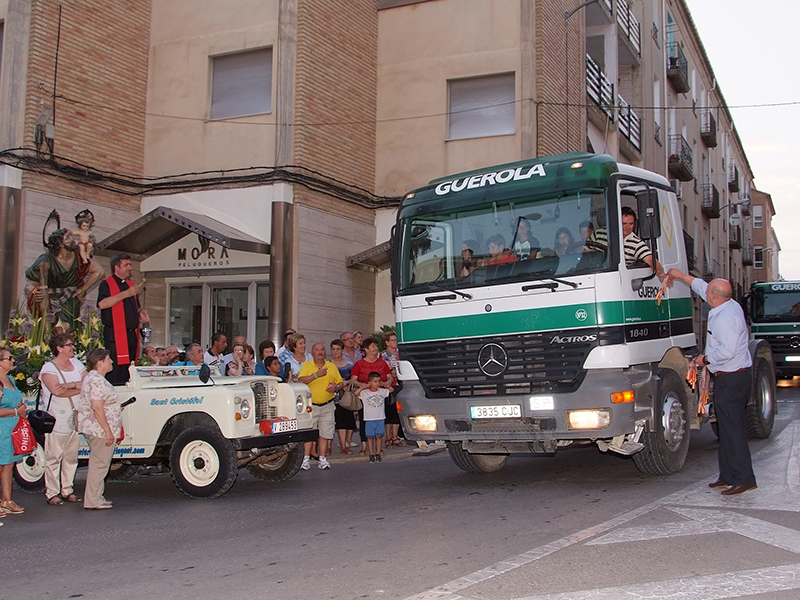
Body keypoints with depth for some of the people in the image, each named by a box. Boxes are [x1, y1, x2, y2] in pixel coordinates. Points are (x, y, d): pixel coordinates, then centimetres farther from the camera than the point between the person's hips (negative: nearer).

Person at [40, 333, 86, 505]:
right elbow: (56, 390, -21)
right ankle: (52, 493, 5)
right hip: (56, 421, -6)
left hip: (75, 419, 6)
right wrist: (80, 387, -14)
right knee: (53, 459, -2)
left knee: (71, 458, 9)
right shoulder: (48, 368, -6)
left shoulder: (77, 363, 12)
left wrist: (72, 385, -16)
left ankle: (67, 491, 17)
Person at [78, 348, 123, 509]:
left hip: (93, 428, 11)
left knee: (98, 464, 16)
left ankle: (95, 498, 23)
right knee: (100, 464, -5)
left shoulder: (92, 377, 15)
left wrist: (115, 407, 22)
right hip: (101, 429, -11)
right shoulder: (97, 381, -19)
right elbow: (97, 407, -25)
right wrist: (108, 431, -23)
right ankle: (93, 501, -1)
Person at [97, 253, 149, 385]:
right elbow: (102, 304, -19)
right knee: (115, 372, -11)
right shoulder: (107, 284, -1)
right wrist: (126, 294, -20)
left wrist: (141, 313, 7)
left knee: (129, 372, 7)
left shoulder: (131, 285, 21)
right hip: (115, 335, -7)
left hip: (132, 334, 7)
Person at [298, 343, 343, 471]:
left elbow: (341, 382, 13)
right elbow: (301, 381, -15)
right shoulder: (306, 365, 0)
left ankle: (323, 459, 8)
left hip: (327, 405, 3)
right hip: (310, 405, -2)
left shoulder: (332, 366, 10)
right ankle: (306, 459, 2)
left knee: (325, 433, 2)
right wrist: (316, 375, -23)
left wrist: (336, 387, -9)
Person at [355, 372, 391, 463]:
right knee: (370, 437, 2)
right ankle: (371, 455, 9)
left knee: (379, 436, 3)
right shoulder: (364, 392, -3)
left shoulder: (382, 391, 7)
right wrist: (365, 386, -12)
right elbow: (356, 393, -16)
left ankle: (378, 454, 11)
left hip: (380, 418, 2)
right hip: (369, 419, -2)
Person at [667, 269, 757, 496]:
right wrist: (680, 275, 32)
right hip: (731, 377, 11)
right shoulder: (730, 305, 10)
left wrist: (706, 359, -11)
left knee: (732, 428, -8)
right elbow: (701, 287, 25)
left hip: (731, 380, -11)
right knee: (727, 427, 13)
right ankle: (728, 475, 18)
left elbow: (728, 351, -27)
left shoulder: (726, 318, -22)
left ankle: (743, 478, -5)